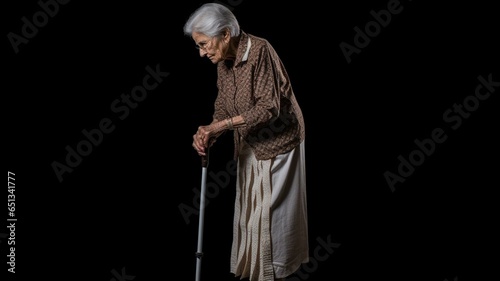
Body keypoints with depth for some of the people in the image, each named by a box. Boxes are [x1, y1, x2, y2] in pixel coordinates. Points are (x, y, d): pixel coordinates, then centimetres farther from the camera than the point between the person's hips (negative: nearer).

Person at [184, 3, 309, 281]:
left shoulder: (259, 50, -25)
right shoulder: (224, 61, -1)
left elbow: (269, 107, -28)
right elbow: (223, 106, 4)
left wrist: (221, 125, -29)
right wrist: (209, 134, -15)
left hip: (278, 144, -8)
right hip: (250, 146, 8)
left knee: (269, 212, 1)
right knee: (249, 210, 14)